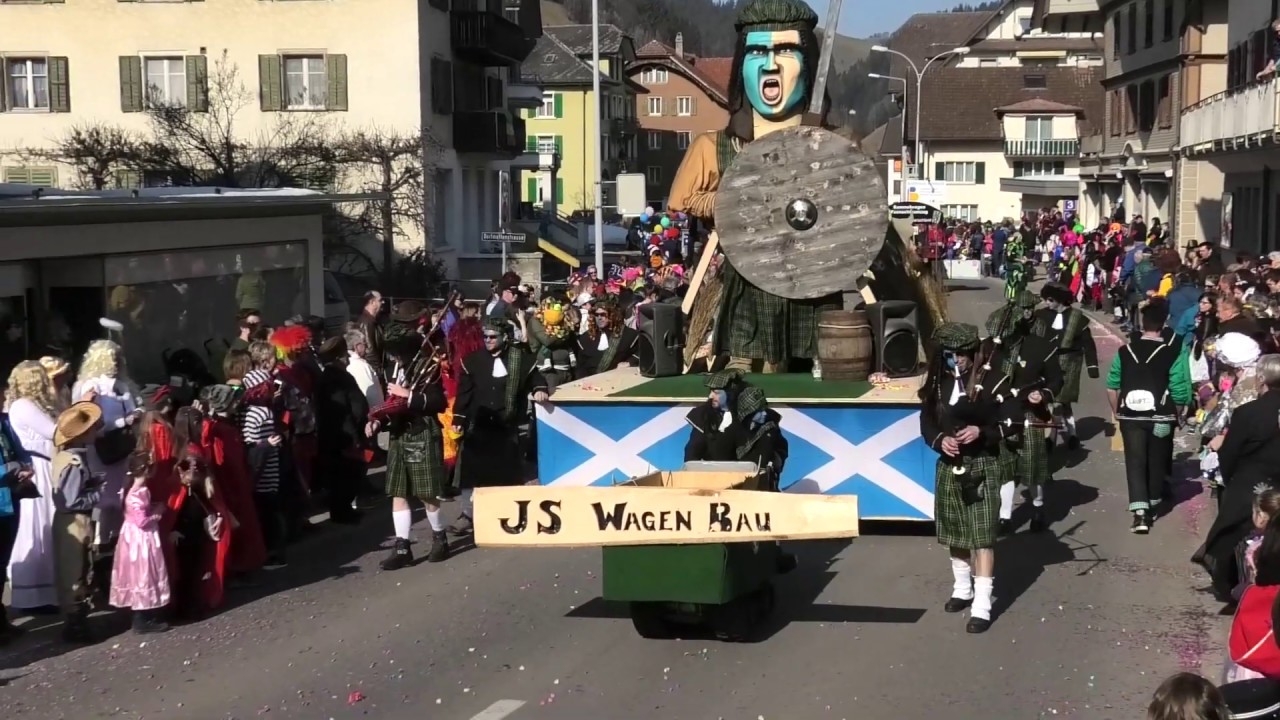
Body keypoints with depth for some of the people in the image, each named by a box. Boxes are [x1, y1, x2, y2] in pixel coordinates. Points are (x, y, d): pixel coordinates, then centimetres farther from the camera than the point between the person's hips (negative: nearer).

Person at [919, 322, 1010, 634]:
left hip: (983, 467, -5)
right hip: (949, 466, 5)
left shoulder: (989, 383, -11)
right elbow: (926, 422, 7)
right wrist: (940, 440, -14)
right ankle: (963, 589, 36)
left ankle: (982, 605, -7)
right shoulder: (937, 383, 2)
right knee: (955, 533, 17)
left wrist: (980, 432, -25)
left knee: (982, 535, -7)